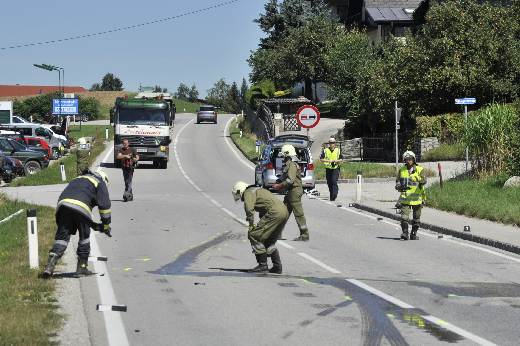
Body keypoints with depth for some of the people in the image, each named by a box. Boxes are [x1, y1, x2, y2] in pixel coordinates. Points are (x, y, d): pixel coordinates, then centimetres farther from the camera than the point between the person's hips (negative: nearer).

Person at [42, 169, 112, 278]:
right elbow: (104, 204, 10)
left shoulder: (77, 180, 40)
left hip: (63, 205, 5)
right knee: (84, 236, 13)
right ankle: (82, 267, 16)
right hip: (81, 207, -5)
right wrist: (106, 225, 17)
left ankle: (50, 265, -9)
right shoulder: (100, 182, 21)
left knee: (62, 236, 6)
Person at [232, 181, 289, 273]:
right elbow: (262, 212, 40)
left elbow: (249, 208, -15)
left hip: (275, 212, -10)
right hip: (284, 212, 10)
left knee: (254, 235, -3)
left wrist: (251, 225, -6)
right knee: (269, 240, 22)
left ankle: (262, 265, -2)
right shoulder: (258, 190, 33)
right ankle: (277, 267, 20)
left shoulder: (248, 192, 3)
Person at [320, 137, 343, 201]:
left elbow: (341, 159, 11)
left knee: (334, 182, -16)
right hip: (328, 169, 2)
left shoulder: (338, 150, 4)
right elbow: (321, 159, -2)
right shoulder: (325, 150, 2)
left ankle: (334, 196, -18)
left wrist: (337, 161, -10)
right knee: (329, 183, 8)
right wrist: (328, 161, -15)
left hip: (335, 169, -2)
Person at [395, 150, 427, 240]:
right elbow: (397, 182, 8)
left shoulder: (420, 170, -2)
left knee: (416, 218, 9)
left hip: (417, 197, 0)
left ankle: (414, 233, 21)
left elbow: (424, 180, -18)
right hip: (405, 197, 1)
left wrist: (420, 180, -41)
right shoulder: (402, 170, 7)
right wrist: (400, 187, -14)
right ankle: (405, 233, -12)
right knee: (404, 216, -14)